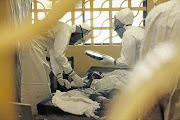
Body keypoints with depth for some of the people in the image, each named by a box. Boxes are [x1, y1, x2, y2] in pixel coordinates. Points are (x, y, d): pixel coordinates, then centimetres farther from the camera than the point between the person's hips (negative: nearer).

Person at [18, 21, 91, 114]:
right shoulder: (65, 30, -14)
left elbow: (54, 57, 19)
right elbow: (59, 56, -23)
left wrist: (59, 78, 9)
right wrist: (74, 76, -19)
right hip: (31, 50, -11)